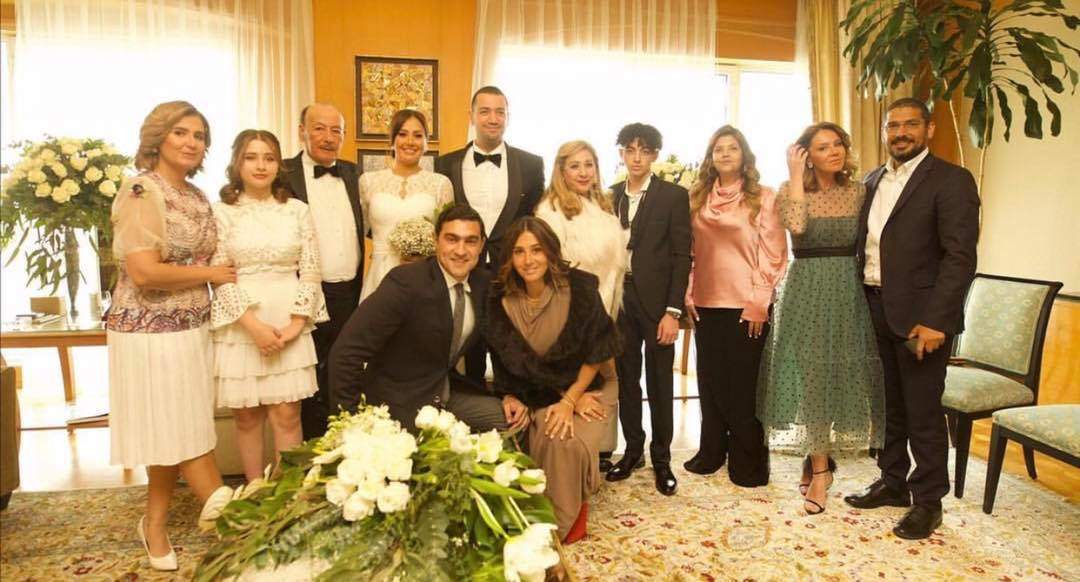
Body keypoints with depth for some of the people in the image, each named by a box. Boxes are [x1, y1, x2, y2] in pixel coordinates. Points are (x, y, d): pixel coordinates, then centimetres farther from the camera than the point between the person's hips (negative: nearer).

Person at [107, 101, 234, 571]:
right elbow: (144, 272, -22)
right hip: (151, 330, -8)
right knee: (174, 429, 5)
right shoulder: (141, 192, -13)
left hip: (192, 329, 8)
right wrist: (211, 274, -12)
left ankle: (156, 524, 30)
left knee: (179, 429, 14)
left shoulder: (198, 197, 10)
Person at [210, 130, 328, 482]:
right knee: (247, 417, 7)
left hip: (289, 326, 1)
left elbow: (310, 270, 3)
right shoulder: (222, 212, 1)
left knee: (287, 415, 1)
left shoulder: (297, 210, 6)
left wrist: (295, 324, -7)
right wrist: (254, 325, -14)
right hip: (241, 327, -1)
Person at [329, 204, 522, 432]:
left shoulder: (485, 284, -3)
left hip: (451, 393, 6)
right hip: (400, 404, -5)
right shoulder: (405, 282, -22)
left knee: (511, 419, -7)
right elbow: (347, 351, -24)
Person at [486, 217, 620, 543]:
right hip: (540, 394, 2)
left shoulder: (580, 288, -17)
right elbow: (515, 361, -5)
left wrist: (570, 400, -18)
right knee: (546, 440, -25)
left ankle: (565, 522, -1)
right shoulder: (501, 300, -11)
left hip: (590, 387, -2)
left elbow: (596, 354, -12)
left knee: (570, 441, -25)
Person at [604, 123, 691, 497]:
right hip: (619, 299, 3)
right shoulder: (610, 196, 9)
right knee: (626, 380, 11)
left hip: (656, 301, -3)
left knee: (659, 383, 6)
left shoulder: (674, 196, -1)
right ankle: (632, 450, 25)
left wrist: (673, 311, -12)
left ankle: (661, 459, 19)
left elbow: (681, 256, -5)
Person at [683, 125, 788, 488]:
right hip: (705, 304, 4)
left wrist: (759, 303, -11)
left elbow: (774, 255, -6)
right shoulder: (697, 198, 8)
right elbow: (689, 251, 10)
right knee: (710, 380, 12)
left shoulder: (763, 199, -3)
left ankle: (747, 463, 17)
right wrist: (688, 295, 2)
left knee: (743, 383, 3)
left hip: (746, 306, -4)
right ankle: (711, 453, 26)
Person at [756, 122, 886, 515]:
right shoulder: (791, 189, -1)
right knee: (811, 376, -1)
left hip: (849, 292, 3)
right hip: (807, 292, -3)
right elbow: (797, 227, -22)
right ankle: (820, 467, 11)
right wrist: (796, 175, -15)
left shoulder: (858, 191, 7)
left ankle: (817, 457, 27)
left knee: (840, 375, 9)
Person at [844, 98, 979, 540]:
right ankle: (892, 482, 33)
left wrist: (935, 320, -21)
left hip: (920, 315, -6)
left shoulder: (951, 180, -8)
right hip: (875, 308, 6)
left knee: (923, 412, 3)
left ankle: (928, 501, 19)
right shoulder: (873, 181, 13)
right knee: (889, 405, 17)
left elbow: (960, 257, -14)